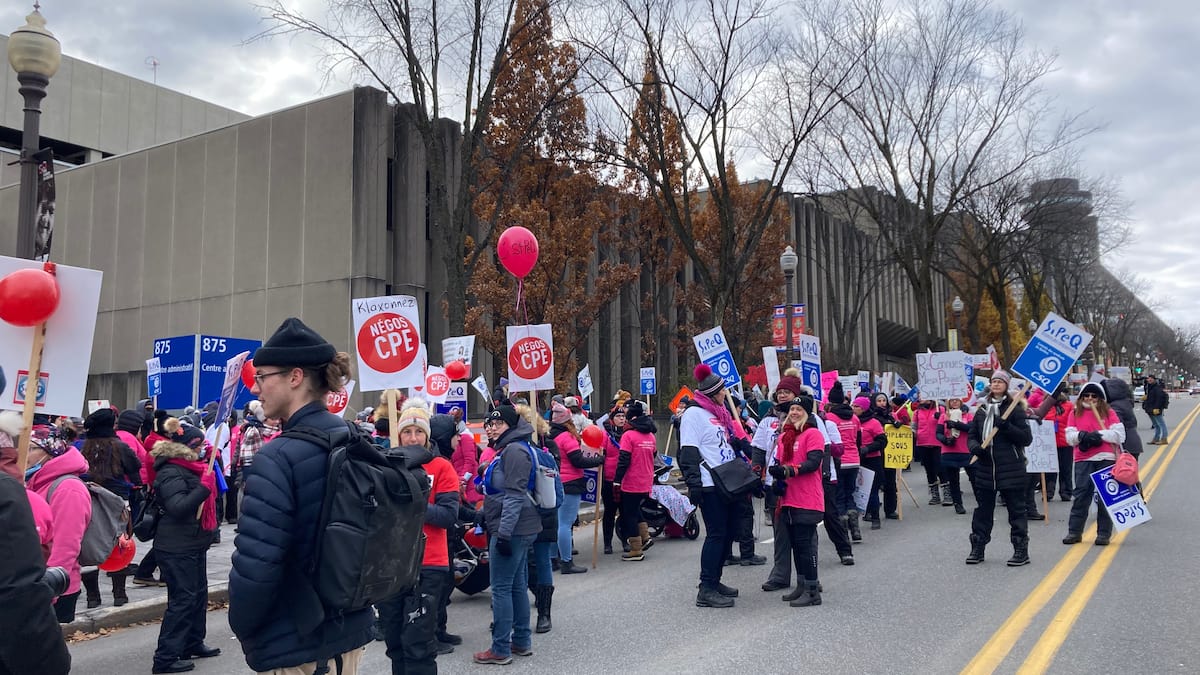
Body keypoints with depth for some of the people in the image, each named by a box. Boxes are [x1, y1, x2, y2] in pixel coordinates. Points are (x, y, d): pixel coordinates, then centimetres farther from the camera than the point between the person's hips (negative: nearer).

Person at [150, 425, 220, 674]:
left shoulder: (190, 467, 14)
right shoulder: (171, 472, -16)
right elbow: (178, 507, -28)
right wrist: (204, 487, -29)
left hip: (194, 544, 10)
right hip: (177, 548, -10)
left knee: (198, 594, 16)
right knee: (182, 599, -7)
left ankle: (193, 643, 28)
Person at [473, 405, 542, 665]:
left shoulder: (514, 450, -14)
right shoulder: (507, 449, 17)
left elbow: (514, 495, -20)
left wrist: (504, 533, -23)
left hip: (510, 529, -10)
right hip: (519, 529, 10)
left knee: (501, 588, -4)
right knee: (517, 586, 14)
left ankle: (500, 649, 2)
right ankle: (522, 641, 22)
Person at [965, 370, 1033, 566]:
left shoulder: (1015, 409, -2)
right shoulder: (982, 410, 11)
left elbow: (1027, 438, -7)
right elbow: (971, 435, 14)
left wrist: (1007, 427, -20)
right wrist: (975, 447, -8)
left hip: (1011, 470, -4)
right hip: (985, 469, 4)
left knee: (1016, 511, 3)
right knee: (982, 510, 10)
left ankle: (1021, 550, 12)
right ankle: (977, 548, 19)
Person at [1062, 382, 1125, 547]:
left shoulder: (1109, 413, 8)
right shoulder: (1075, 413, 12)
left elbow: (1119, 435, -2)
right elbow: (1070, 437, 4)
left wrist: (1099, 434, -12)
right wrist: (1082, 436, -16)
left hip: (1107, 459, -1)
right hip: (1083, 460, 1)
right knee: (1081, 495, -1)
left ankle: (1104, 534, 10)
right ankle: (1074, 532, 4)